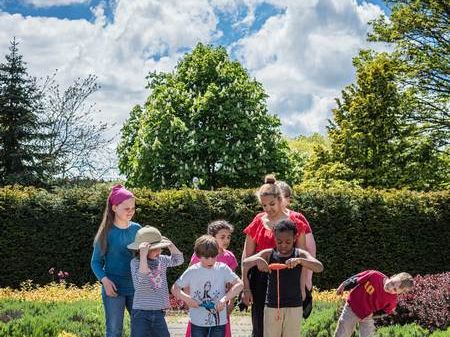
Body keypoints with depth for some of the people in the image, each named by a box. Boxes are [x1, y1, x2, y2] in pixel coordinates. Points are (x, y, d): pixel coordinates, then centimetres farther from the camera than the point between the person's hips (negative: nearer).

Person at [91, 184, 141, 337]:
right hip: (114, 289, -3)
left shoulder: (137, 229, 3)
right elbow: (96, 262, -2)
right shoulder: (107, 232, -5)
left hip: (136, 288, 3)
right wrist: (105, 280, -18)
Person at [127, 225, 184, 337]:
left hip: (159, 312, 6)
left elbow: (178, 260, 18)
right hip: (141, 312, -6)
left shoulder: (161, 260, 6)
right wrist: (143, 256, -31)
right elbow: (141, 279, -27)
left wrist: (169, 244, 4)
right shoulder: (135, 262, -11)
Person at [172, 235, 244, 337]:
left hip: (219, 322, 0)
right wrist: (187, 299, -17)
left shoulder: (223, 269, -2)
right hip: (198, 323, 0)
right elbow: (175, 289, 1)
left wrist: (225, 299, -22)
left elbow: (239, 284, -9)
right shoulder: (192, 271, -2)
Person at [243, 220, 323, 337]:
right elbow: (245, 263, -8)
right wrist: (257, 259, -30)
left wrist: (299, 260, -35)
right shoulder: (269, 254, -2)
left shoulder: (300, 254, -4)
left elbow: (319, 268, -18)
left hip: (294, 307, 0)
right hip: (272, 306, 0)